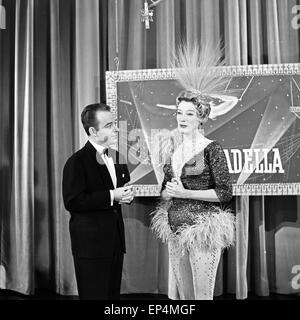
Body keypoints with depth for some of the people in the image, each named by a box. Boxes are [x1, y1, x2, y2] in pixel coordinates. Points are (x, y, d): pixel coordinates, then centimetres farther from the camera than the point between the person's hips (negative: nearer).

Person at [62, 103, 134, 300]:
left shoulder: (117, 157, 10)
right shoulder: (78, 162, -13)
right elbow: (72, 202, -20)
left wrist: (126, 195, -3)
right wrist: (111, 196, -21)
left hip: (116, 239, 7)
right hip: (91, 243, -7)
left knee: (114, 293, 17)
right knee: (95, 295, 4)